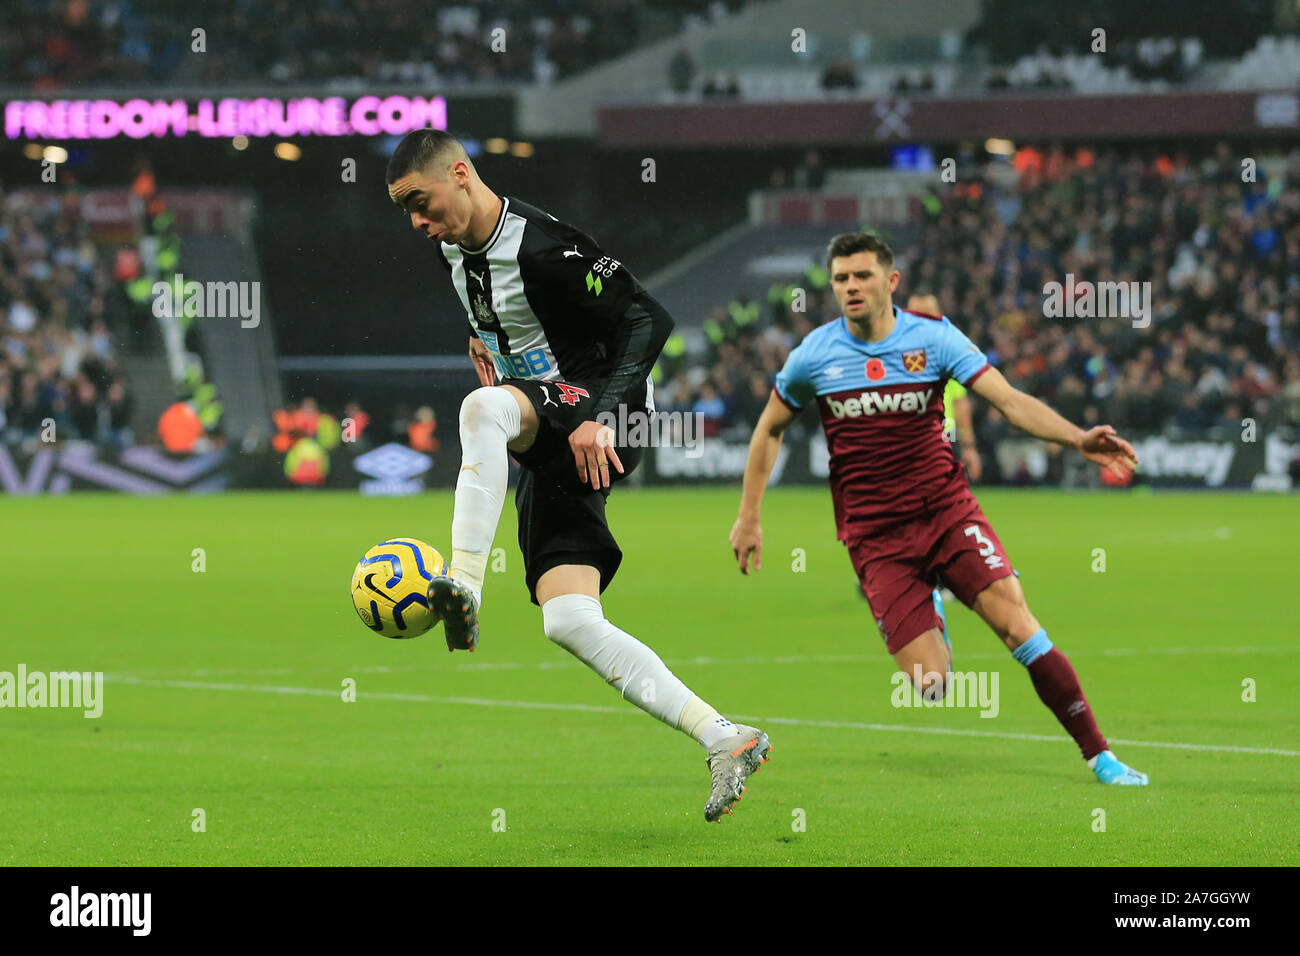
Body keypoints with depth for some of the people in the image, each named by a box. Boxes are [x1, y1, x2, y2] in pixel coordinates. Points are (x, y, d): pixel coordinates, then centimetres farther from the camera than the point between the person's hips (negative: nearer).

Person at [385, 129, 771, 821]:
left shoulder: (541, 248, -19)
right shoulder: (451, 246, 9)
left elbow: (647, 321, -21)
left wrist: (602, 417, -29)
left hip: (605, 426, -9)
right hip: (545, 448, 9)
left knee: (484, 406, -38)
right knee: (568, 622, -7)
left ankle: (463, 588, -44)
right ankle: (726, 742, -6)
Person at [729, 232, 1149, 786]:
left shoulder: (934, 339, -4)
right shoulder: (814, 355, 0)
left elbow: (1010, 401, -12)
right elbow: (770, 428, 17)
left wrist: (1078, 439, -28)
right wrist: (749, 516, 15)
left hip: (946, 510, 0)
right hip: (876, 539, 0)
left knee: (1017, 623, -20)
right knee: (931, 687, -12)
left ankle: (1098, 755, -11)